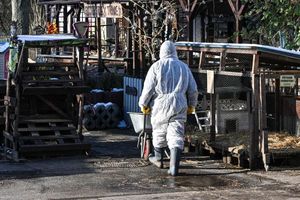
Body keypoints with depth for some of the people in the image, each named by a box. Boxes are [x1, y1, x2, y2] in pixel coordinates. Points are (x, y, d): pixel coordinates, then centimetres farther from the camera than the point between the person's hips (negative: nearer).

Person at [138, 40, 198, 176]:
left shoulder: (157, 66, -3)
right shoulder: (183, 67, 8)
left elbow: (148, 88, -7)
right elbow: (193, 90, 11)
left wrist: (143, 104, 5)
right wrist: (191, 105, 25)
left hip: (161, 105, -2)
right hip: (179, 106, 2)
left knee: (159, 132, 18)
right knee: (176, 135, -1)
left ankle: (158, 159, 36)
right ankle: (174, 167, -10)